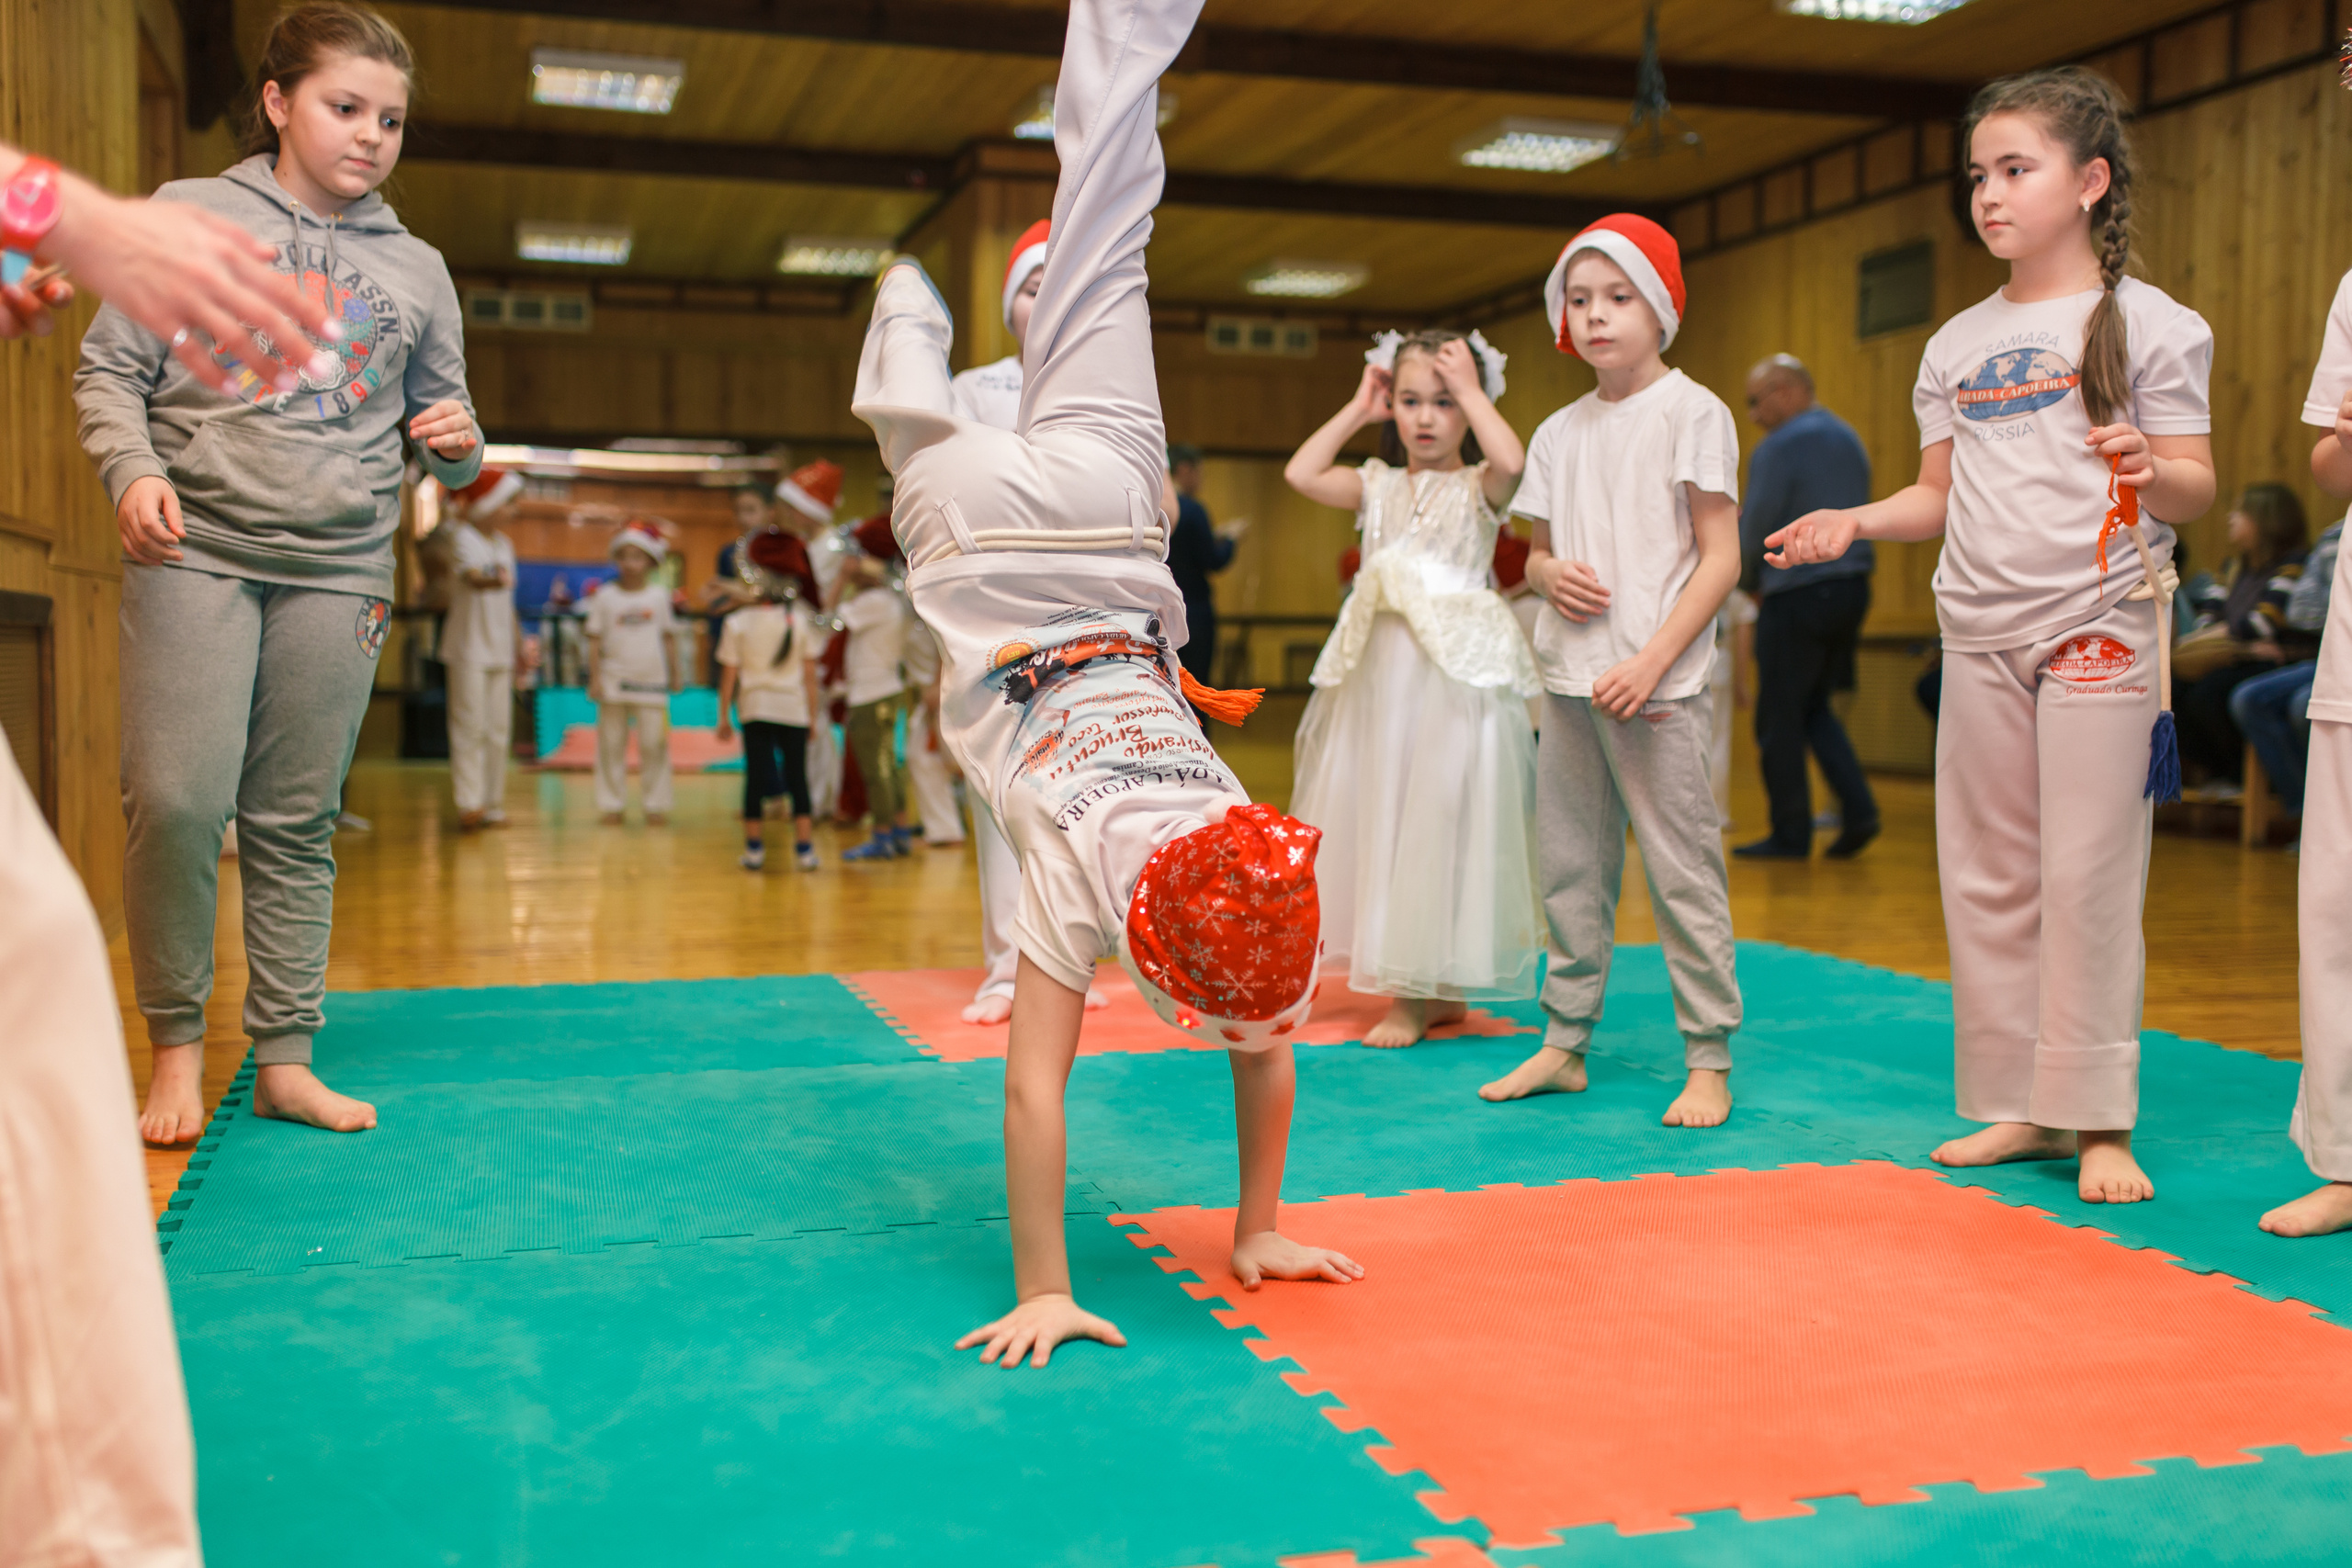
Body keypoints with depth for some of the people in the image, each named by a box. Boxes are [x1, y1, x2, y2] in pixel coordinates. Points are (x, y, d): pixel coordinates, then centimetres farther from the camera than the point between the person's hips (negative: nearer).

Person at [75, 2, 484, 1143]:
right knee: (176, 800, -11)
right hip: (195, 551, -2)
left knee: (296, 823, 5)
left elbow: (444, 421, 19)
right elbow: (109, 371, 4)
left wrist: (459, 442, -5)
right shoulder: (190, 215, 5)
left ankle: (284, 1058, 14)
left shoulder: (415, 270, 14)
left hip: (338, 570, 3)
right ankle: (176, 1044, 8)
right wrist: (134, 469, -15)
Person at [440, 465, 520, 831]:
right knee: (470, 724, -12)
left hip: (500, 648, 7)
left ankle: (493, 806, 12)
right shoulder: (462, 537, -4)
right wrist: (486, 579, -47)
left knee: (499, 728, 6)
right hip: (468, 646, -7)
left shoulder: (505, 544, 17)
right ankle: (469, 803, -14)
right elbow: (470, 574, -25)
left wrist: (519, 648, 21)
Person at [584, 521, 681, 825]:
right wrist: (595, 678, -5)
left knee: (653, 745, 1)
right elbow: (594, 639, 0)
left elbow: (668, 637, 10)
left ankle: (656, 804, 9)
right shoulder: (605, 596, 0)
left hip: (651, 681, 0)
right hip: (614, 681, 0)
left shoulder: (659, 595, 4)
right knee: (611, 744, 5)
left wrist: (675, 674, 12)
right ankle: (613, 803, 13)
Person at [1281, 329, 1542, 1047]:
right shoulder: (1380, 486, 14)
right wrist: (1356, 409, 9)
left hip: (1455, 673, -6)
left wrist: (1469, 387, -11)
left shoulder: (1477, 488, -1)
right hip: (1381, 672, 6)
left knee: (1440, 821, -3)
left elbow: (1510, 460, -23)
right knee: (1383, 820, 8)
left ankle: (1426, 993, 5)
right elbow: (1300, 473, 5)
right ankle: (1430, 988, 20)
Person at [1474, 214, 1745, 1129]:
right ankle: (1563, 1042, 20)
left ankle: (1709, 1060, 6)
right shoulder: (1561, 431, 13)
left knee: (1683, 870, -2)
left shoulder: (1692, 413, -3)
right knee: (1568, 865, 10)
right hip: (1569, 678, 6)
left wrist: (1650, 662, -16)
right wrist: (1549, 573, -5)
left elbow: (1720, 557, -7)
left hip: (1658, 685, -6)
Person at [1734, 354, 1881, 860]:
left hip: (1799, 597, -8)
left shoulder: (1780, 448, -13)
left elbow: (1754, 533, -13)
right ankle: (1858, 809, 5)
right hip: (1852, 587, 8)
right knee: (1814, 708, 18)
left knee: (1780, 718, 2)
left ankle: (1791, 833, 7)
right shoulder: (1849, 439, 14)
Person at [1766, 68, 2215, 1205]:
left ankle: (2100, 1122, 4)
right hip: (1978, 631, 5)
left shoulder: (2148, 323, -1)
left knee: (2087, 875, -6)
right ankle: (2018, 1106, 15)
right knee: (1985, 875, 6)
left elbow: (2196, 490, -5)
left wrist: (2149, 468, -26)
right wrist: (1854, 521, -2)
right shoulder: (1956, 346, 13)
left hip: (2099, 624, -5)